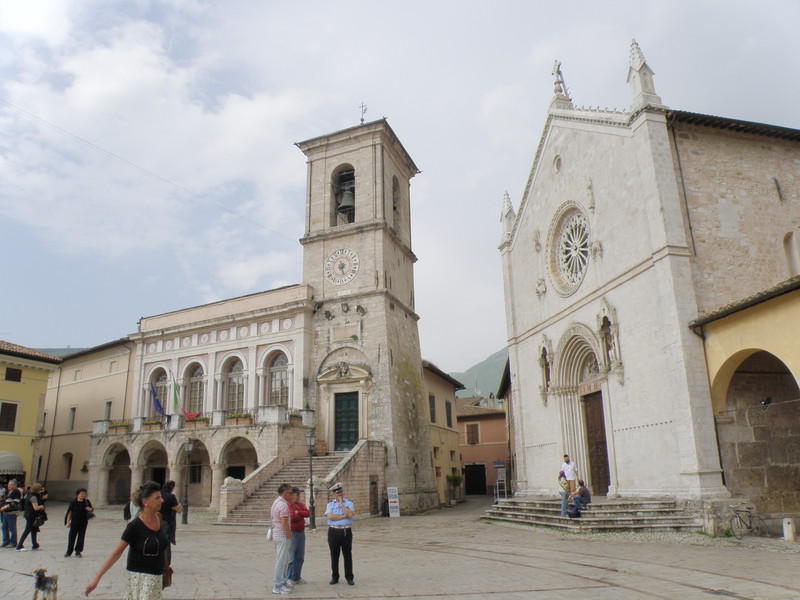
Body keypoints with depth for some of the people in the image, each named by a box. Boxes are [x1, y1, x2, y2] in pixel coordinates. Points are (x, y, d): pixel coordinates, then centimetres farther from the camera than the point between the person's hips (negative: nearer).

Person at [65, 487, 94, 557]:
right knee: (71, 536, 6)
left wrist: (90, 509, -21)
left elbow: (92, 510, 3)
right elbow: (69, 512, 2)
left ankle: (78, 552, 13)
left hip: (83, 523, 1)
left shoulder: (87, 502, 2)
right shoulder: (73, 502, -2)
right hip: (74, 522, -1)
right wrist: (68, 522, -2)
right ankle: (69, 552, 21)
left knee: (81, 537, 2)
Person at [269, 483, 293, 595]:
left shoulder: (276, 502, 12)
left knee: (284, 559, 20)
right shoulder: (283, 505, -19)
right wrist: (290, 536, -12)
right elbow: (284, 524, -23)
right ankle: (278, 587, 3)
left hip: (276, 534, 10)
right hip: (283, 536, -10)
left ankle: (283, 581, 30)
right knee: (281, 561, -3)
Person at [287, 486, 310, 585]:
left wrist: (298, 512, -15)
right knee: (291, 558, -3)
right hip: (292, 533, -8)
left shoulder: (301, 505, 13)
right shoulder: (288, 505, -12)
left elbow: (308, 513, -1)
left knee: (300, 558, 13)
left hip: (301, 533, 8)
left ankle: (296, 577, 22)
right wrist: (302, 515, -6)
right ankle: (289, 578, 7)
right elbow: (293, 517, -24)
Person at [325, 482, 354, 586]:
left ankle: (349, 577, 12)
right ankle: (334, 577, 19)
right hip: (333, 532, 1)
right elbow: (330, 516, -9)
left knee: (348, 555, 3)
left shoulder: (349, 503, 6)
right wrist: (344, 516, -10)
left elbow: (350, 514, -13)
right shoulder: (330, 504, 8)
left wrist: (341, 504, -10)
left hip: (346, 531, -1)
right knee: (334, 555, 7)